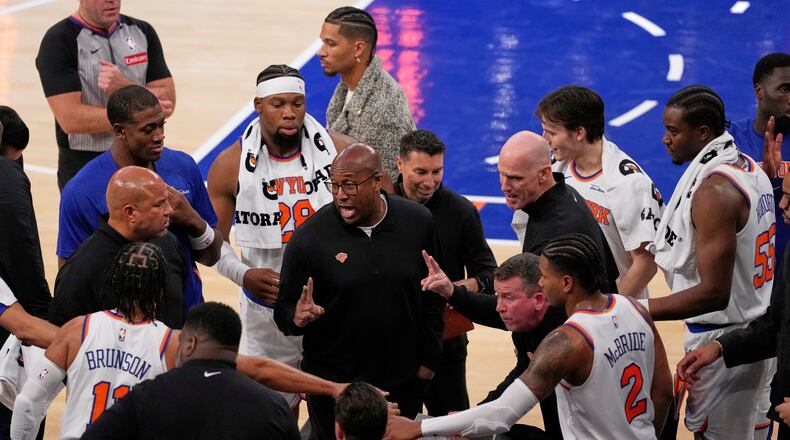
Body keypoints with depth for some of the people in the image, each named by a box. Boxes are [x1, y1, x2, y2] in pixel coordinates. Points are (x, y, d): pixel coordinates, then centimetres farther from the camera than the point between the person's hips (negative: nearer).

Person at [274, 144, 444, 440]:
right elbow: (285, 311, -5)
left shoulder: (418, 223, -5)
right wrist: (298, 318, -28)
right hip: (333, 384, -2)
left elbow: (432, 298, 5)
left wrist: (428, 360, 5)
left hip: (404, 382, 2)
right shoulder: (309, 236, -12)